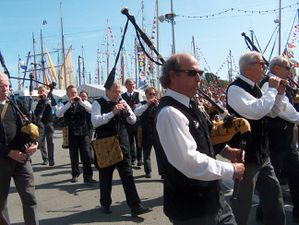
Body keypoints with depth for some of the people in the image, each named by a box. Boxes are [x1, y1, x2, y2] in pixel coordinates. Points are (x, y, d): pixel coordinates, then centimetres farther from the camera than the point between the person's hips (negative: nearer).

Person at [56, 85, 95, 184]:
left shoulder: (84, 102, 5)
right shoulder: (64, 104, 5)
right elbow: (58, 114, -14)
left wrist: (81, 101, -19)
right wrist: (69, 103, -18)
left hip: (83, 133, -1)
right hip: (71, 134, 1)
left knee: (86, 155, -6)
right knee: (73, 156, 11)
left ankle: (88, 177, -1)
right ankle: (75, 175, 28)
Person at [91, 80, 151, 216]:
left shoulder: (121, 102, 9)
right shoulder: (98, 103, -5)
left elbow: (133, 121, 9)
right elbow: (95, 122, -19)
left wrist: (127, 110, -10)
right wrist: (112, 112, -23)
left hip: (122, 144, 3)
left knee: (128, 175, 1)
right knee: (105, 176, 11)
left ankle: (135, 206, 4)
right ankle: (105, 204, 29)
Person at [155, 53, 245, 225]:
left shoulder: (189, 104, 6)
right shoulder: (170, 112, -25)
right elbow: (191, 163, -31)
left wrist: (224, 149, 3)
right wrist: (232, 170, -18)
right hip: (191, 209, -9)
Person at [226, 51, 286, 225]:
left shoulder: (254, 88, 10)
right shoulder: (236, 88, -17)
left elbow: (273, 113, 20)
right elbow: (256, 111, -33)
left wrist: (280, 93, 4)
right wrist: (272, 89, -19)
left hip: (262, 154, 9)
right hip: (245, 157, -9)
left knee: (274, 194, 18)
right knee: (242, 204, 5)